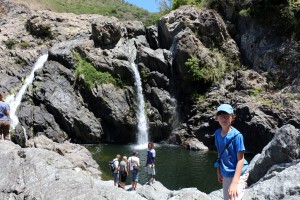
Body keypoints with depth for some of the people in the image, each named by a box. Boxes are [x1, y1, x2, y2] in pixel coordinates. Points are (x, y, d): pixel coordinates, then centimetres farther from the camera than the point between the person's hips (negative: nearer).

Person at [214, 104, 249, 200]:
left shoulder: (236, 135, -19)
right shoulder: (217, 134, -1)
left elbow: (240, 160, -19)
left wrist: (234, 182, -25)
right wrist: (219, 172, 14)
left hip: (238, 175, -6)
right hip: (226, 175, 6)